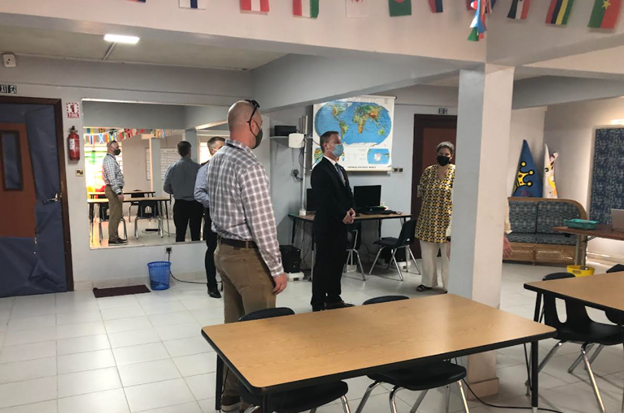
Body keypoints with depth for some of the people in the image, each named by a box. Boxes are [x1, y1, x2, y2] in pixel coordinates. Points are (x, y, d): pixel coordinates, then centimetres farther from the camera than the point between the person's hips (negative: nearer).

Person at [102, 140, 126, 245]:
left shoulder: (112, 159, 18)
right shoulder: (109, 160, -15)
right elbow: (112, 178, -22)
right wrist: (118, 192, -24)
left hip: (115, 190, 10)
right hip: (113, 190, -10)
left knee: (117, 215, 14)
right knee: (114, 216, -7)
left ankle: (115, 237, 21)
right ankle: (112, 239, -3)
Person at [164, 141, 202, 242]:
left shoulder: (172, 168, -4)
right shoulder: (197, 167, -13)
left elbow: (166, 188, 2)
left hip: (180, 204, 2)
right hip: (195, 204, -2)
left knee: (180, 234, 10)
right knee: (195, 233, 7)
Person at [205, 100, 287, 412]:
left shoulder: (215, 161, 8)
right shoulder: (249, 166, -22)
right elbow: (262, 223, -22)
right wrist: (277, 269, -15)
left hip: (224, 251, 9)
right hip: (249, 256, -9)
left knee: (234, 325, 17)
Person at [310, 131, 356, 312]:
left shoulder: (340, 169, 17)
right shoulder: (320, 170, -13)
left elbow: (347, 193, 18)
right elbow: (326, 199, -20)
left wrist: (351, 210, -1)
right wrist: (343, 215, -15)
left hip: (340, 225, 9)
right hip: (326, 225, -9)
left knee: (338, 263, 15)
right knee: (323, 265, -2)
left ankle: (334, 298, 27)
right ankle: (318, 304, 7)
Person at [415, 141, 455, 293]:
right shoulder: (428, 171, 4)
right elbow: (421, 192, 11)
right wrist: (433, 200, 4)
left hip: (447, 220, -4)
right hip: (428, 218, 4)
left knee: (448, 254, 2)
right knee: (427, 253, 12)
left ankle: (449, 286, 13)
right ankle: (428, 282, 27)